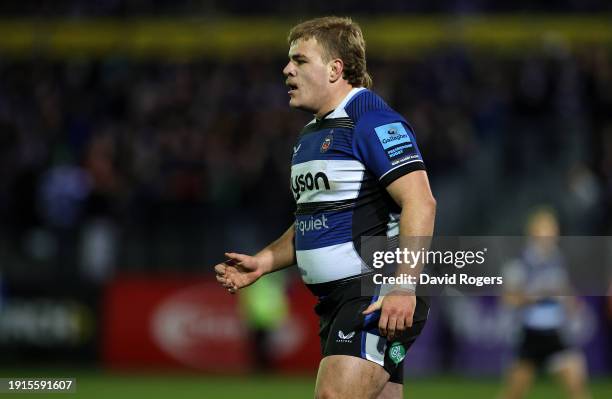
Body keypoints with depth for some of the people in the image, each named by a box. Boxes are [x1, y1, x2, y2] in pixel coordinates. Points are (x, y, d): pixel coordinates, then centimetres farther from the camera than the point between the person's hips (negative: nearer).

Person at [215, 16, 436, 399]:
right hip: (337, 297, 10)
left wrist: (404, 286, -29)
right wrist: (262, 262, 14)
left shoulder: (372, 121, -13)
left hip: (379, 295, -10)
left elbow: (420, 202, -21)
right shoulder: (312, 134, 18)